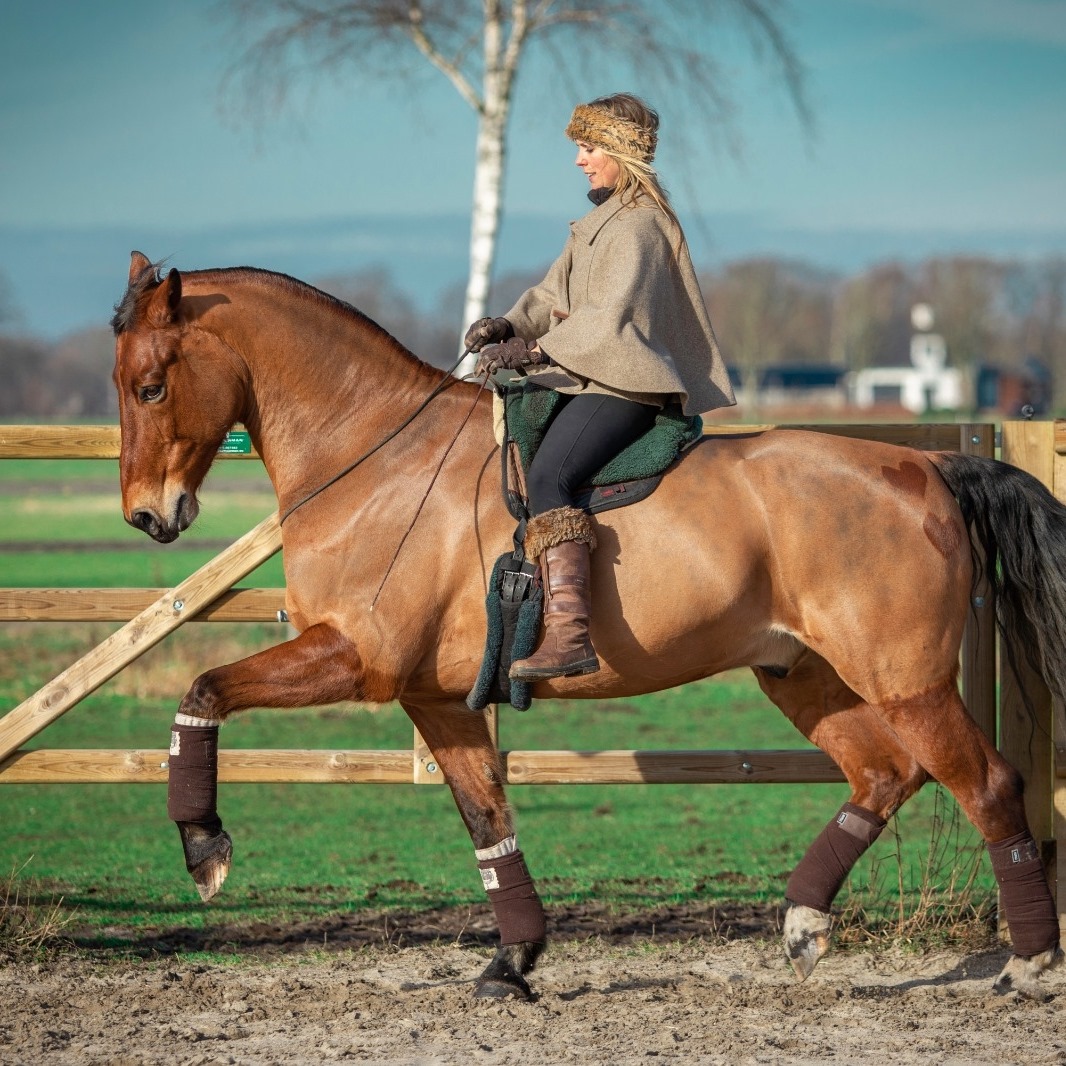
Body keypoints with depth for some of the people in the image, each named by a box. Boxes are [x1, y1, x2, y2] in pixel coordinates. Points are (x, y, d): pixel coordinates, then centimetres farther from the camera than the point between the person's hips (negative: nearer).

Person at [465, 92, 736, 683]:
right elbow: (554, 295, 20)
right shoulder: (600, 219, 20)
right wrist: (508, 325, 0)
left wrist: (531, 350, -28)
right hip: (588, 379, 11)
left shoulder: (638, 226, -11)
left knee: (547, 476, -30)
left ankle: (570, 634, -43)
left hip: (625, 386, -11)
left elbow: (610, 318, -22)